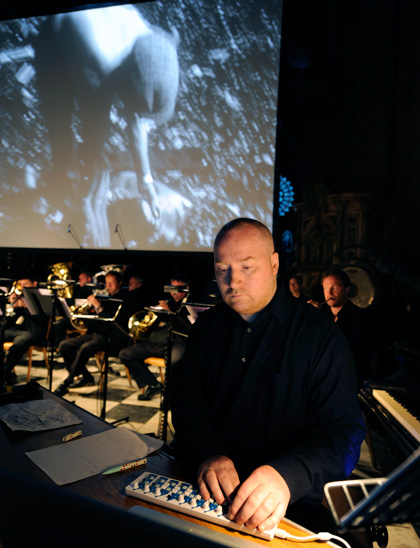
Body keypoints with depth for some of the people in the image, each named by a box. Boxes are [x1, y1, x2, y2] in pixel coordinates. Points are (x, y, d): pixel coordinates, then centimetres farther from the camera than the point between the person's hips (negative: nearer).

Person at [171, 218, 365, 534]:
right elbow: (186, 399, 3)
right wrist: (207, 454, -18)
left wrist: (286, 476, -31)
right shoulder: (208, 326, 8)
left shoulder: (322, 337, -6)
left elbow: (343, 431, -12)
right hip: (205, 488, 4)